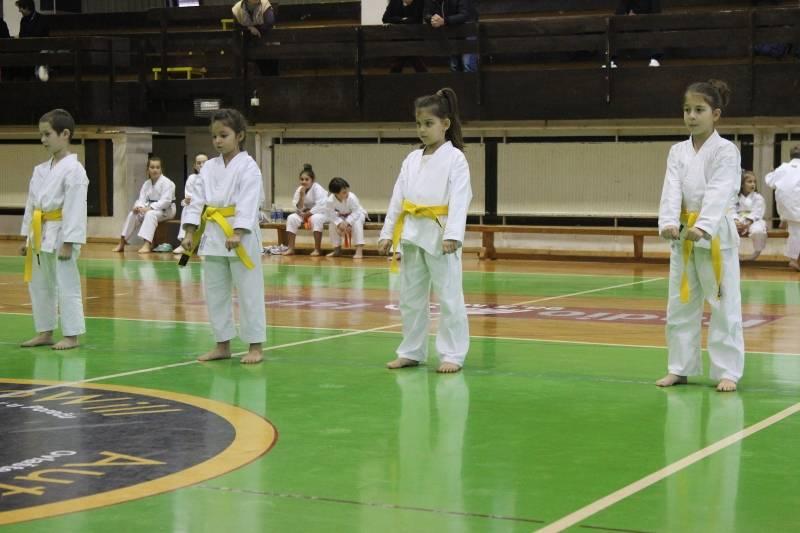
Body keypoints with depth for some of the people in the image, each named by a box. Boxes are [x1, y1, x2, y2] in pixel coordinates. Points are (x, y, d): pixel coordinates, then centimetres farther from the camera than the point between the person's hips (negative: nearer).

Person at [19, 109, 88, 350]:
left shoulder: (73, 169, -14)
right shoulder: (40, 170, 11)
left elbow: (75, 208, -18)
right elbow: (32, 203, 15)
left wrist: (68, 243, -20)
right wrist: (27, 236, 14)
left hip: (61, 234, -9)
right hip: (41, 234, 9)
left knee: (67, 285, -4)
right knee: (39, 285, 14)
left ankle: (71, 335, 4)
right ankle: (45, 332, 25)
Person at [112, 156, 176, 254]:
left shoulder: (167, 183, -15)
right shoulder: (146, 184, 8)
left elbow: (165, 201, -24)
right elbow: (142, 199, 3)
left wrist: (150, 208, -31)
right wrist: (139, 206, -22)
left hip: (166, 210, -7)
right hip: (150, 208, 7)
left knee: (150, 214, -37)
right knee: (133, 214, -11)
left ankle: (147, 245, -48)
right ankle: (122, 243, -3)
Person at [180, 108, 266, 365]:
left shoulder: (248, 167, -8)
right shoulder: (209, 168, 10)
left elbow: (248, 202, -16)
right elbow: (197, 201, 8)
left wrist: (237, 233, -25)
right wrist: (190, 233, 0)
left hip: (241, 235, -6)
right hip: (212, 235, 6)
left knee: (249, 292, -2)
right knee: (215, 293, 11)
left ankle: (255, 346, 6)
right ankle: (222, 344, 21)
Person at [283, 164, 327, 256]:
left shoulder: (317, 189, -17)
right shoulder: (299, 190, -2)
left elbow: (320, 206, -23)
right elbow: (298, 209, -6)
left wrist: (308, 214, -20)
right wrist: (301, 196, -21)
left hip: (320, 213, -5)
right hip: (305, 214, 5)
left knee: (316, 218, -38)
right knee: (291, 218, -18)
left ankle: (317, 249, -31)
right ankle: (290, 249, -16)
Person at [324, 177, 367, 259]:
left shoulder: (352, 198, -36)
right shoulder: (330, 201, -29)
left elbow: (356, 212, -30)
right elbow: (330, 214, -22)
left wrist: (347, 222, -42)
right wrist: (339, 223, -37)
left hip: (358, 214, -3)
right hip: (341, 216, 3)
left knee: (357, 222, -35)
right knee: (333, 223, -21)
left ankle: (359, 250, -36)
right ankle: (337, 249, -1)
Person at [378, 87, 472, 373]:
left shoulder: (455, 159, -7)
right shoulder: (412, 160, 11)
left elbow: (459, 200, -15)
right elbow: (398, 197, 11)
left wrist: (452, 235, -25)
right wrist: (387, 232, 6)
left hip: (439, 234, -6)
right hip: (412, 234, 6)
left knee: (449, 297, -3)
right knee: (410, 297, 13)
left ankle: (453, 355, 5)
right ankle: (412, 352, 23)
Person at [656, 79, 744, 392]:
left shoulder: (726, 151, -7)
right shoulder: (677, 152, 7)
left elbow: (719, 193, -19)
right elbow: (672, 190, -6)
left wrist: (703, 227, -34)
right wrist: (669, 223, -24)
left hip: (716, 234, -5)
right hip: (683, 235, 5)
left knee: (723, 304, -2)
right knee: (680, 305, 10)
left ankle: (726, 371, 5)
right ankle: (680, 367, 20)